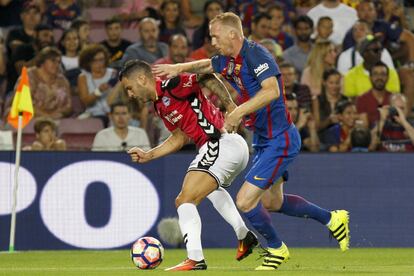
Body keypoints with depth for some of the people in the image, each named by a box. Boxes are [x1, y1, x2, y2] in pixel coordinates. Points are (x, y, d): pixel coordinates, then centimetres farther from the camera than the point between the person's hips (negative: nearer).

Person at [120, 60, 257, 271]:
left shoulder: (170, 86, -11)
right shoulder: (160, 105, 18)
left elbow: (207, 79, -17)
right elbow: (179, 138, 27)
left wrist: (231, 106, -21)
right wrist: (148, 155, 23)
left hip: (220, 144, -11)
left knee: (185, 201, -15)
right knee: (213, 188, 38)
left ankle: (195, 259, -23)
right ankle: (244, 236, 42)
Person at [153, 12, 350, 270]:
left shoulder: (255, 55, -21)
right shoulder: (228, 60, 6)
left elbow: (272, 91, -36)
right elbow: (206, 65, 28)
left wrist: (239, 112, -36)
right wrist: (179, 68, 11)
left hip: (279, 140, -10)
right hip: (264, 139, 10)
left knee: (245, 201, -11)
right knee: (274, 202, 22)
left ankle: (277, 249, 12)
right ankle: (332, 219, 36)